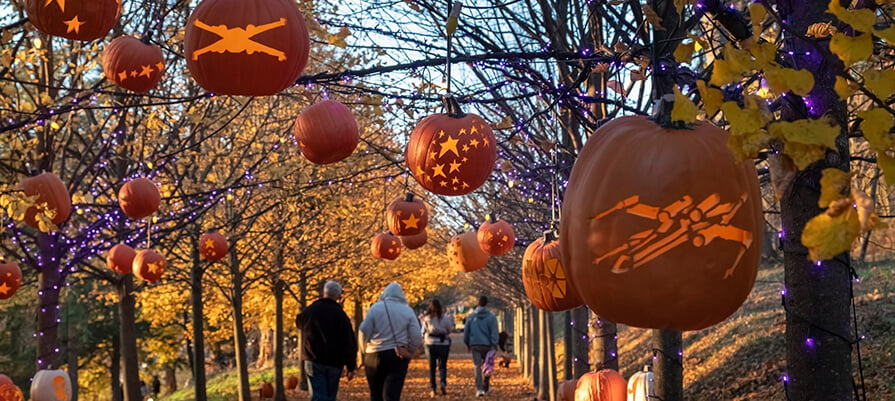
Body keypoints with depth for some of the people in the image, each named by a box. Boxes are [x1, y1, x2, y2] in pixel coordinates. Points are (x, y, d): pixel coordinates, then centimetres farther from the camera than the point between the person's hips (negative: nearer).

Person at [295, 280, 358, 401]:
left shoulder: (310, 310, 2)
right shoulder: (340, 314, -6)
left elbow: (299, 322, 26)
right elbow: (349, 342, -9)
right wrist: (351, 366, -5)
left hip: (313, 361, 1)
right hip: (334, 363, -1)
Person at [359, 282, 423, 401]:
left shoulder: (375, 308, -4)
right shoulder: (407, 311, 1)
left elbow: (364, 332, -5)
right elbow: (416, 337, -2)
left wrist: (365, 351, 11)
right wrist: (409, 352, 15)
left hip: (376, 356, 0)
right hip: (398, 357, 1)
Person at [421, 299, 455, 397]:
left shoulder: (427, 318, -4)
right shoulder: (445, 318, -6)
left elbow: (424, 331, 4)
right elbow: (450, 329, 3)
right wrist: (451, 320, 17)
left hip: (431, 344, 1)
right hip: (443, 343, -1)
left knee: (432, 367, 8)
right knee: (442, 365, 8)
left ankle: (432, 388, 5)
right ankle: (443, 383, -16)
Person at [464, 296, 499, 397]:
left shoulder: (471, 316, 6)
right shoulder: (491, 317, -2)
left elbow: (466, 332, 11)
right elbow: (494, 333, -9)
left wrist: (467, 344, 22)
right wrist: (494, 346, -10)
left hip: (474, 345, 1)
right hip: (487, 345, -1)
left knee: (477, 366, -2)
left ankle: (479, 389, -14)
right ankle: (486, 387, 24)